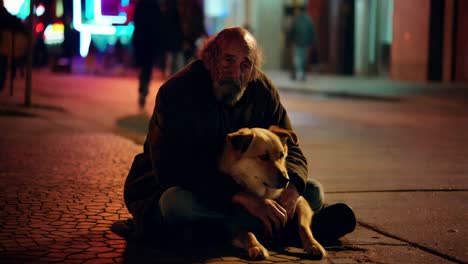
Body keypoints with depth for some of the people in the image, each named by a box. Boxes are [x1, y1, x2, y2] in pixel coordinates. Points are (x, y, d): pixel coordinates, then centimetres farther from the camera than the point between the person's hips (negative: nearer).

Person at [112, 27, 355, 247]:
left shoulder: (262, 91, -4)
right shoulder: (177, 92, -21)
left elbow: (289, 149, -2)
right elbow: (173, 169, -32)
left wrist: (291, 188, -27)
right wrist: (241, 196, -41)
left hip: (240, 191, 5)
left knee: (312, 191, -9)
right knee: (179, 201, -41)